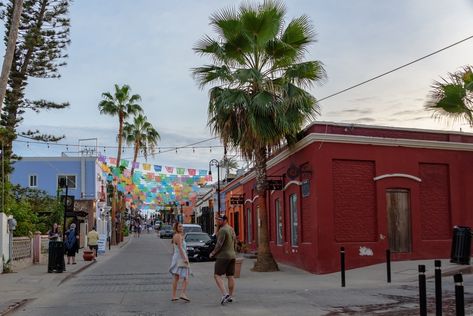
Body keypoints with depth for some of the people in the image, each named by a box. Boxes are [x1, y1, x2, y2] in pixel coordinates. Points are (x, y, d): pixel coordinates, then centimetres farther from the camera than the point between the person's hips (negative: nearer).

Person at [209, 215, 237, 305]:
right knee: (230, 276, 8)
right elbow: (235, 241, 19)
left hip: (223, 256, -9)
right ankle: (230, 296, 12)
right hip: (232, 255, 9)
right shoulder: (231, 229, 13)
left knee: (217, 275, -6)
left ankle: (225, 294, -19)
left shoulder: (223, 230, -15)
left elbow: (219, 244, -18)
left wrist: (213, 253, -7)